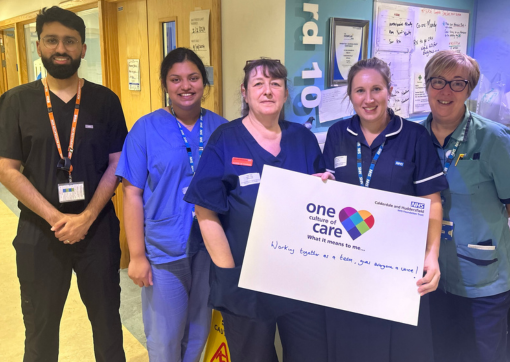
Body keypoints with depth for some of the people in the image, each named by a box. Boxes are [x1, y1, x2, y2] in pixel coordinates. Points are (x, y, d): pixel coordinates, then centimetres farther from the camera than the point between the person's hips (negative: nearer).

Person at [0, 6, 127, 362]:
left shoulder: (105, 100, -1)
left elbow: (116, 164, -3)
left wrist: (86, 218, -13)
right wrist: (57, 219, -15)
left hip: (98, 229, 0)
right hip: (39, 232, 0)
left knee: (107, 317, 15)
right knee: (40, 323, 15)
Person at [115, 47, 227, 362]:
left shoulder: (221, 128, 0)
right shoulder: (146, 129, -7)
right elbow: (133, 195, -6)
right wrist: (137, 255, -8)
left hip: (210, 247, 3)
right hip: (164, 251, -2)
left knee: (199, 330, 20)